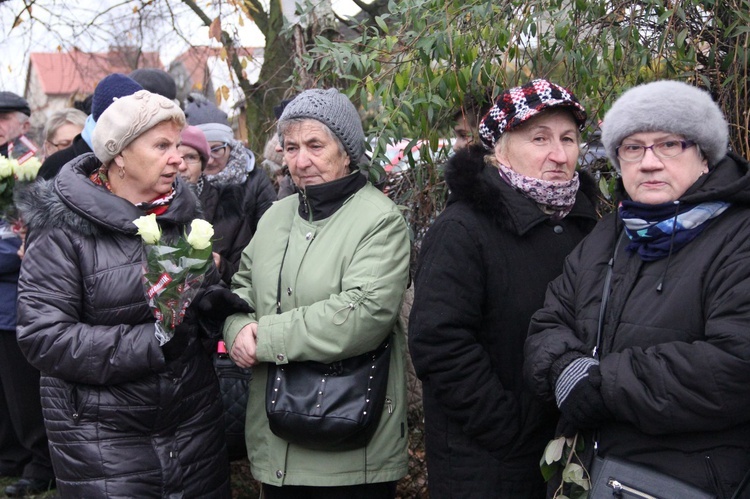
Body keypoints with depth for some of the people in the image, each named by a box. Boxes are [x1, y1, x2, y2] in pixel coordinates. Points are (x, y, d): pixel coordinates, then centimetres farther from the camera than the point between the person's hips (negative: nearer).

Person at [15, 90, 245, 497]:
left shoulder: (182, 212, 8)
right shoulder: (64, 225, -10)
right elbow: (43, 336, -17)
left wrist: (216, 302, -3)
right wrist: (150, 343, -21)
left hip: (193, 418, 6)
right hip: (101, 430, -5)